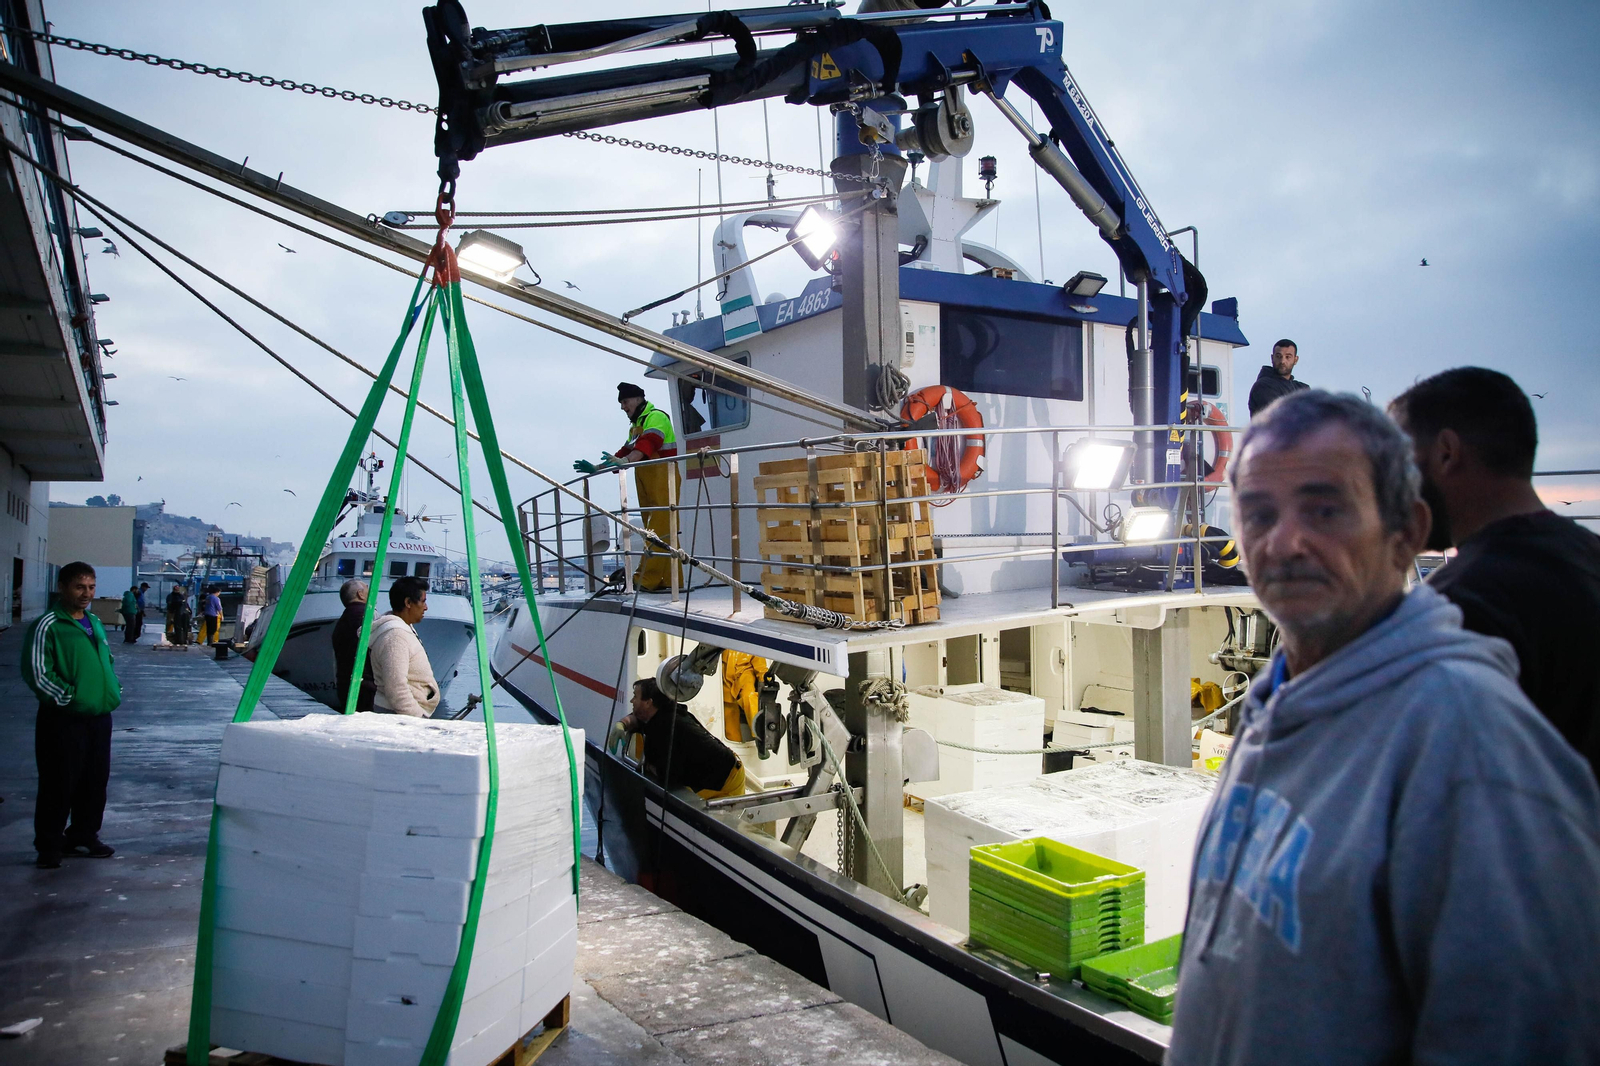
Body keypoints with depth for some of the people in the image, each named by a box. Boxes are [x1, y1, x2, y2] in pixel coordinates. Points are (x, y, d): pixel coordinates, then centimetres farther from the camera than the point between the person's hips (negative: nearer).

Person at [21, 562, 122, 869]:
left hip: (99, 717, 7)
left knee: (95, 781, 13)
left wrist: (114, 691, 12)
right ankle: (49, 846, 12)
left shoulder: (95, 623, 14)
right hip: (64, 720, -7)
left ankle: (84, 836, 26)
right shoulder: (47, 625, -10)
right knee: (58, 785, -1)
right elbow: (36, 673, -15)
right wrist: (67, 697, -15)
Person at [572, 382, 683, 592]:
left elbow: (648, 444, -25)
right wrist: (596, 468, 15)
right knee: (657, 533, 7)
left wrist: (623, 461, -41)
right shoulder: (635, 426, 25)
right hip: (647, 487, 10)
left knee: (658, 532, -13)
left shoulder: (656, 417, -7)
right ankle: (671, 580, 8)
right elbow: (625, 453, 25)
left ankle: (644, 580, -19)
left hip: (664, 483, -10)